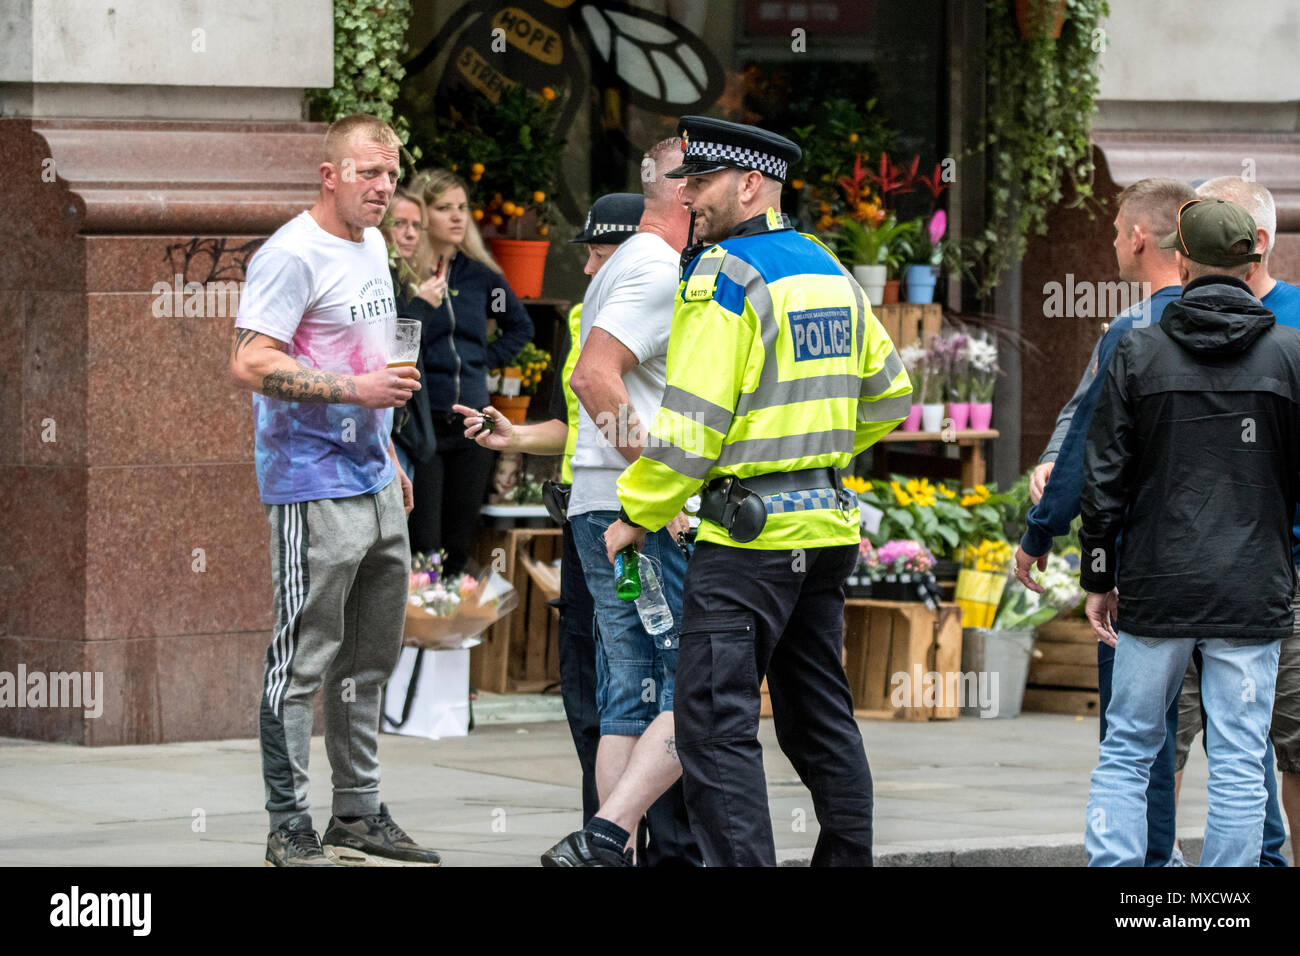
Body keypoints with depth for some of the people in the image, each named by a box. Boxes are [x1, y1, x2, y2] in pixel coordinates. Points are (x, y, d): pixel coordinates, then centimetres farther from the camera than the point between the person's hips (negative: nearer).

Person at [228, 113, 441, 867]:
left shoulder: (373, 246, 15)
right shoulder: (292, 254, -13)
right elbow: (252, 364, -20)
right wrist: (355, 390, -23)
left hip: (375, 485, 9)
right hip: (313, 486, -9)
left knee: (371, 656, 14)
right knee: (304, 660, -6)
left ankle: (361, 813, 22)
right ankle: (289, 826, -3)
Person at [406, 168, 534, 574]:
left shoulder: (480, 274, 10)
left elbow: (521, 326, 27)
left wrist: (488, 359, 13)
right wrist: (423, 304, -24)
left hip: (470, 422, 5)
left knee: (460, 547, 7)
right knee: (422, 546, -9)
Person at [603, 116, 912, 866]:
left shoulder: (725, 277, -12)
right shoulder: (831, 273, 13)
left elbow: (692, 419, -16)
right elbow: (889, 397, 22)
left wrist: (638, 515, -8)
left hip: (749, 531, -9)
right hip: (826, 524, 9)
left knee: (715, 721, -9)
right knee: (819, 713, 17)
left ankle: (742, 861, -16)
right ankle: (848, 859, 21)